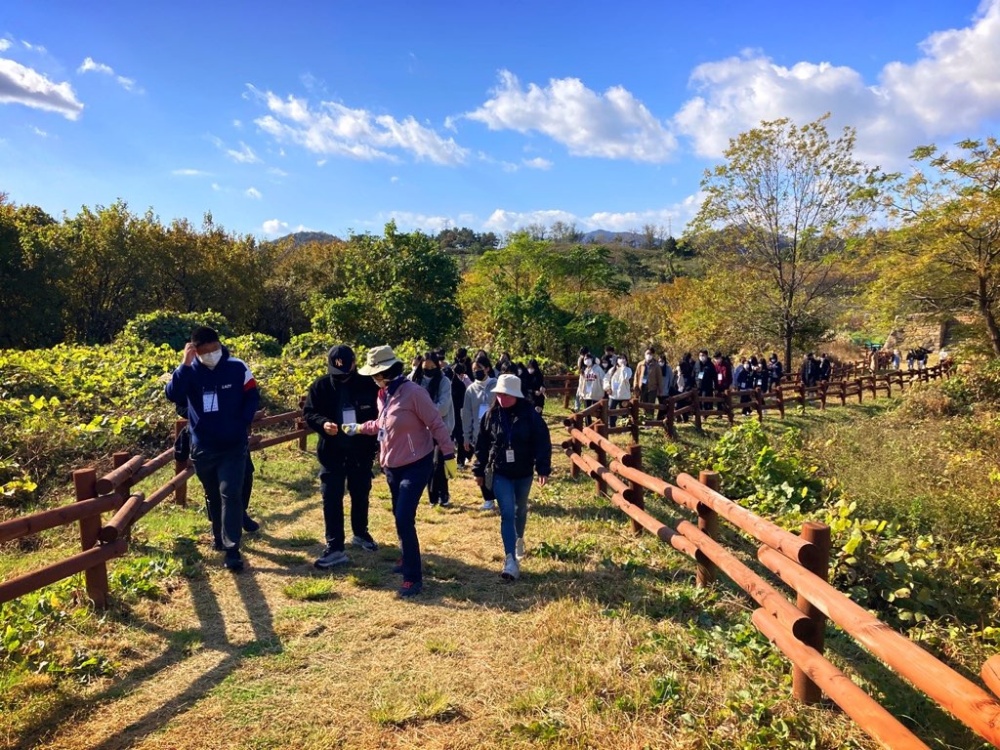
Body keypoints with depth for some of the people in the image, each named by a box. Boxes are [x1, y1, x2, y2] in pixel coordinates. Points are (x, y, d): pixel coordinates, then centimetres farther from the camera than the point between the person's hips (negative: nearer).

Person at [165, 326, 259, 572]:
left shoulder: (238, 368, -8)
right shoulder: (189, 372, -6)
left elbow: (252, 397, 0)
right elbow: (173, 395, -22)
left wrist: (243, 423, -11)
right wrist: (184, 365, -30)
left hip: (234, 446, -2)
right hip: (202, 446, 2)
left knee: (230, 494, -7)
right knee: (212, 495, 17)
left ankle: (232, 549, -3)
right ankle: (219, 536, 37)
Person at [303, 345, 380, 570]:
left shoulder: (367, 384, -7)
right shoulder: (321, 386, -6)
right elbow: (309, 413, -4)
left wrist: (375, 437, -11)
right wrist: (323, 423, -25)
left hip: (361, 451, 1)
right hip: (332, 452, -1)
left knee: (361, 495, 17)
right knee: (331, 499, -1)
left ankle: (361, 534, 39)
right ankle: (334, 548, 6)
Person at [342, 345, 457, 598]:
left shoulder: (413, 392, -21)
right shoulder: (383, 394, 6)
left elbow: (436, 424, -19)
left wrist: (448, 455, -18)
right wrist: (358, 427, 16)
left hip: (416, 465, -9)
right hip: (392, 465, 9)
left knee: (404, 520, -12)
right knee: (399, 517, 20)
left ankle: (414, 578, 0)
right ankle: (407, 559, 42)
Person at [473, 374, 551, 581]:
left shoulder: (530, 415, -12)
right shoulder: (491, 415, -5)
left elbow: (543, 442, -10)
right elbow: (482, 444, 2)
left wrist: (543, 469, -15)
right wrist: (479, 470, 4)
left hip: (523, 472, 0)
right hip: (500, 473, 0)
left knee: (521, 510, 21)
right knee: (507, 514, -8)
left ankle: (519, 539, 48)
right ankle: (510, 560, -10)